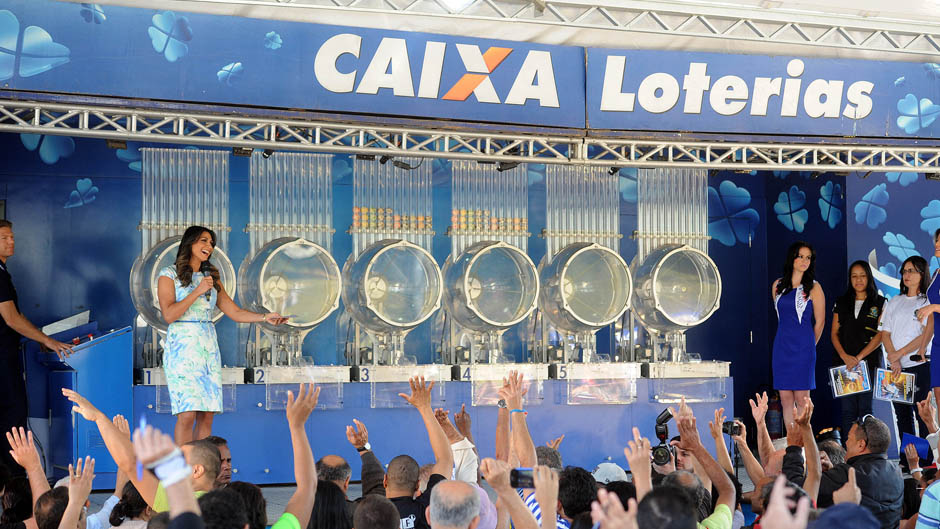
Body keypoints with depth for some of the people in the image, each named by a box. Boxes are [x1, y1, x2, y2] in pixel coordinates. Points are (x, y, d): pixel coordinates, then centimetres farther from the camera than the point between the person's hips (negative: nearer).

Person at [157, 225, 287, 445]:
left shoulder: (211, 278, 17)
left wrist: (265, 317, -2)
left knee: (207, 415, 0)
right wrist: (198, 291, -12)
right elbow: (169, 315, -11)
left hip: (208, 346, 5)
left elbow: (235, 312, 12)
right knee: (187, 415, -14)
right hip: (182, 346, -5)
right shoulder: (169, 275, 2)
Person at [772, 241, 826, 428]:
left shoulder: (813, 288, -3)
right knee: (785, 398, 4)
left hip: (803, 348, -4)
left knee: (801, 397, -4)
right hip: (781, 346, 4)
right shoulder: (778, 285, 9)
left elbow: (819, 322, 2)